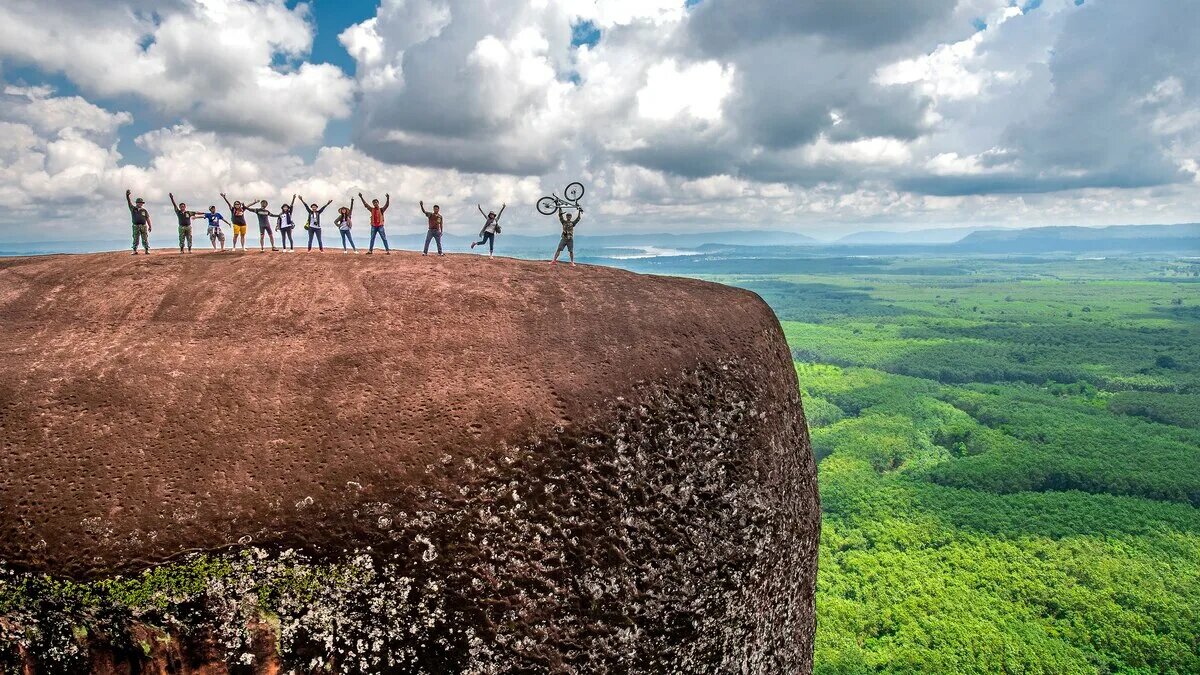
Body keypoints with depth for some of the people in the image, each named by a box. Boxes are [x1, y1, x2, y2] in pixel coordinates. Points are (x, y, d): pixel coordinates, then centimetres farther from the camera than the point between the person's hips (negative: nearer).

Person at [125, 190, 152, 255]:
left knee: (145, 239, -2)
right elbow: (129, 202, -1)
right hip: (136, 226, 0)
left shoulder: (144, 211, 10)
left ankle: (147, 250, -1)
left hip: (143, 226, 0)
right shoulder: (133, 209, 10)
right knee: (135, 239, -1)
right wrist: (127, 196, -17)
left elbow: (148, 219, 8)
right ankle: (135, 251, -1)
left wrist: (150, 226, 0)